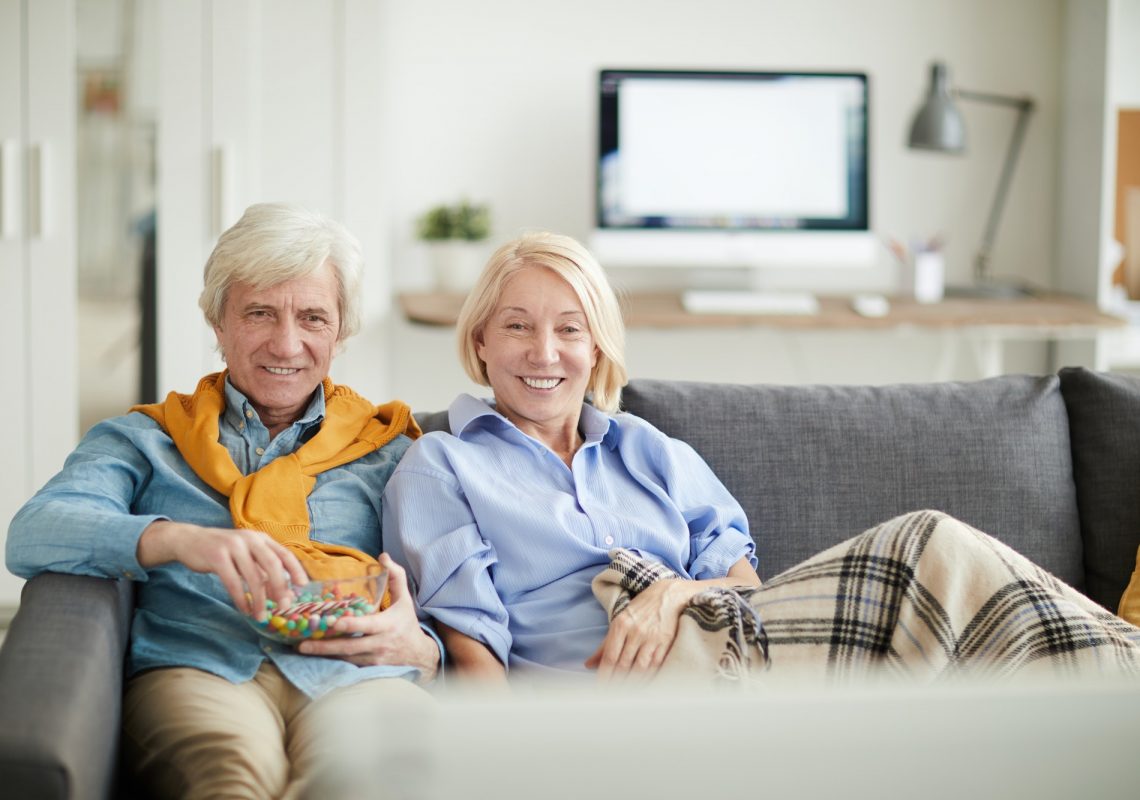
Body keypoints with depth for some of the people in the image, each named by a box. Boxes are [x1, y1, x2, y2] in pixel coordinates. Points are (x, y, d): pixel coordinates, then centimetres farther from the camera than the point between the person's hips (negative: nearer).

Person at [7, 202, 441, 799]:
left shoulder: (389, 452, 26)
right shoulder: (144, 439, 24)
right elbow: (32, 535, 2)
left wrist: (413, 647, -10)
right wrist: (178, 538, -18)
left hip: (353, 677, 1)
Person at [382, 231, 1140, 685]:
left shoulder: (653, 453, 27)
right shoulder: (438, 468, 15)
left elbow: (739, 577, 15)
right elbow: (465, 638, 2)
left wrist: (678, 590, -9)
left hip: (705, 648, 5)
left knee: (934, 545, -22)